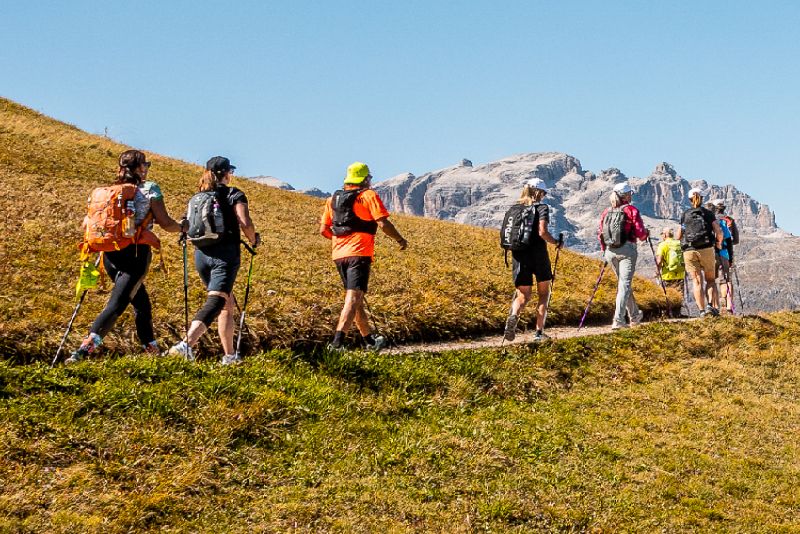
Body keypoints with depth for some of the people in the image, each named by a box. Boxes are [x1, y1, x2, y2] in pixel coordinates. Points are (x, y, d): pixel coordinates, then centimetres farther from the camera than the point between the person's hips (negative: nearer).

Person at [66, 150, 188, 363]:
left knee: (141, 301, 21)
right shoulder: (150, 189, -1)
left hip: (110, 253, 6)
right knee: (116, 303, -12)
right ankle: (85, 348, -27)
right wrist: (182, 226, 17)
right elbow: (165, 223, -1)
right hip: (136, 253, -6)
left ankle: (151, 348, 27)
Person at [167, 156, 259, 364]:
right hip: (225, 254, -6)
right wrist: (254, 240, 6)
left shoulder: (195, 198, 14)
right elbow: (245, 224, -12)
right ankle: (187, 344, -33)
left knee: (226, 304, 19)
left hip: (201, 254, 6)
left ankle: (230, 355, 20)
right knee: (215, 302, -13)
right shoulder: (233, 195, 0)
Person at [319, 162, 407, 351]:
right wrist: (400, 239, 5)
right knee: (353, 298, -12)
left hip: (339, 255, 7)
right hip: (359, 254, -6)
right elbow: (383, 223, -10)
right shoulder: (369, 196, -1)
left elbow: (323, 230, 14)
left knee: (355, 297, 18)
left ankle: (369, 338, 29)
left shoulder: (333, 199, 15)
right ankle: (338, 341, -27)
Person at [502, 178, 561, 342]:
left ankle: (513, 316, -26)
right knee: (543, 294, 16)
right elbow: (542, 232, -18)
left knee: (523, 296, 8)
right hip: (538, 255, -3)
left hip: (519, 256, 3)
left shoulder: (513, 209, 9)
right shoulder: (542, 208, -5)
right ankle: (539, 332, 11)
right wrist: (556, 242, -1)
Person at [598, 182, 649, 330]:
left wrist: (604, 251, 22)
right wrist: (646, 234, 14)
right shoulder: (631, 210, -6)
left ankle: (634, 315, 31)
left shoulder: (606, 212, 7)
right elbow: (640, 233, -9)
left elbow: (601, 234, 10)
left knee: (624, 283, 19)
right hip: (627, 250, -5)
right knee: (624, 284, -5)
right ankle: (618, 320, -15)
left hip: (611, 251, 5)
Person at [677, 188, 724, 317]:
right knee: (710, 280, 11)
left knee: (697, 281, 3)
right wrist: (719, 243, 15)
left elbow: (679, 236, 14)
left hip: (689, 251, 1)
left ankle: (702, 310, -6)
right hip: (706, 249, -1)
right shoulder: (708, 214, 7)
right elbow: (719, 232, -3)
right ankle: (711, 305, -9)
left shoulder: (684, 215, 12)